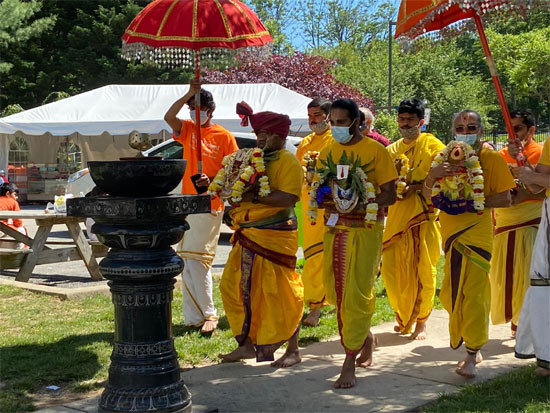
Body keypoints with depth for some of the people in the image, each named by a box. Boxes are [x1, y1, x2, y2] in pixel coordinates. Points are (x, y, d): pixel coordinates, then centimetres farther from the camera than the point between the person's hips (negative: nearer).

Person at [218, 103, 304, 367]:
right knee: (235, 287, 9)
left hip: (276, 236, -8)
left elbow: (287, 198, -20)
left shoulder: (287, 161, -6)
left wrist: (254, 197, -23)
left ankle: (293, 350, 8)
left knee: (280, 292, -5)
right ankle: (247, 345, 22)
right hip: (247, 236, 8)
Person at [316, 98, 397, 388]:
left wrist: (359, 205, -22)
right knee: (335, 292, 10)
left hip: (365, 230, -6)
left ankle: (349, 364, -2)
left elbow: (389, 195, -7)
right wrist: (325, 200, -8)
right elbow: (319, 190, 16)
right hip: (334, 229, 6)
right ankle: (365, 336, 34)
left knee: (356, 294, -7)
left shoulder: (375, 150, -5)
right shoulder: (328, 152, 11)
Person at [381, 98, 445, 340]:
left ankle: (421, 322, 13)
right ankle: (404, 318, 22)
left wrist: (414, 188, -18)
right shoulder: (392, 150, 15)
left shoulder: (432, 145, 0)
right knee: (392, 269, 2)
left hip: (424, 215, -4)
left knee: (424, 270, -1)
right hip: (397, 217, 4)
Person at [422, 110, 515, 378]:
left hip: (478, 232, -5)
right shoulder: (444, 158, 9)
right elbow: (427, 194, 8)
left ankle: (471, 356, -1)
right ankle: (473, 342, 33)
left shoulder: (491, 158, -4)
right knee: (451, 293, 11)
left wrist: (475, 202, -20)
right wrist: (433, 174, -12)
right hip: (451, 232, 5)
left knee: (473, 291, -8)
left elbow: (505, 199, -6)